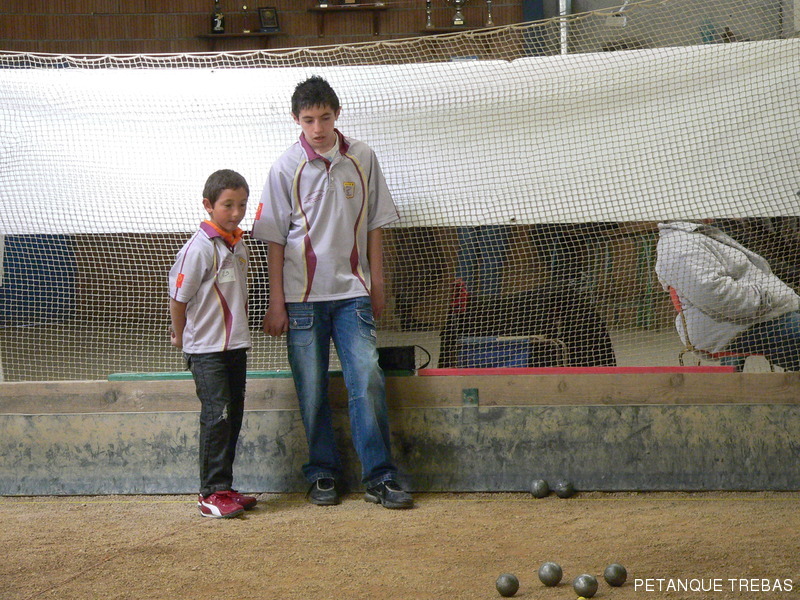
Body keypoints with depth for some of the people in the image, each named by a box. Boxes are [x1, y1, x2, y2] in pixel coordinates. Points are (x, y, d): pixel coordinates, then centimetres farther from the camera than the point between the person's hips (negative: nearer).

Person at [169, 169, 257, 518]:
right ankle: (212, 493, -5)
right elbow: (178, 297, -8)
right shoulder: (200, 247, -15)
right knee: (216, 416, -10)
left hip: (236, 345, 8)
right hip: (206, 348, -8)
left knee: (233, 416, 10)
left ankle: (224, 489, 18)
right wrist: (180, 335, 3)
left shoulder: (238, 246, 9)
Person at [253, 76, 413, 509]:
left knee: (368, 380, -8)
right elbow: (275, 240, 0)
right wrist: (276, 305, -2)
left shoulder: (362, 159, 3)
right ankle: (323, 475, 16)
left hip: (352, 293, 1)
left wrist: (377, 287, 9)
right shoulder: (287, 168, -2)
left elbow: (373, 226, 10)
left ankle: (380, 477, -1)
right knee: (312, 389, 4)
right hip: (302, 297, -1)